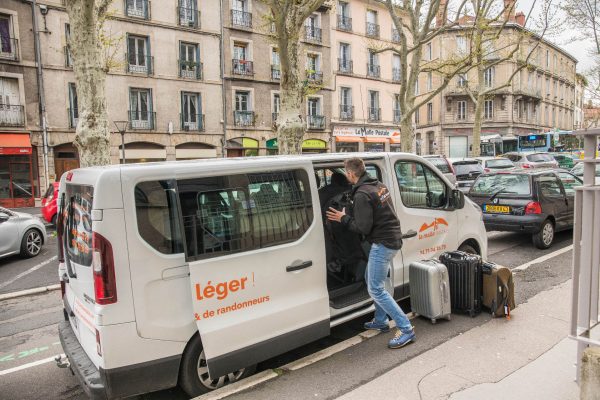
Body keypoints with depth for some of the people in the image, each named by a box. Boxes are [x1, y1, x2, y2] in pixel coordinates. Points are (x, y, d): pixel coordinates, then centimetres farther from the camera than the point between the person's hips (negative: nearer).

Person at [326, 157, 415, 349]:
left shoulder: (362, 195, -20)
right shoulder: (379, 185, 9)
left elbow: (363, 228, -20)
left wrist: (343, 219, -6)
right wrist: (349, 215, 17)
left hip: (383, 243, -10)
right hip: (391, 239, 10)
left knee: (375, 289, -4)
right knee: (373, 281, 23)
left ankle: (406, 329, -1)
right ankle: (380, 321, 32)